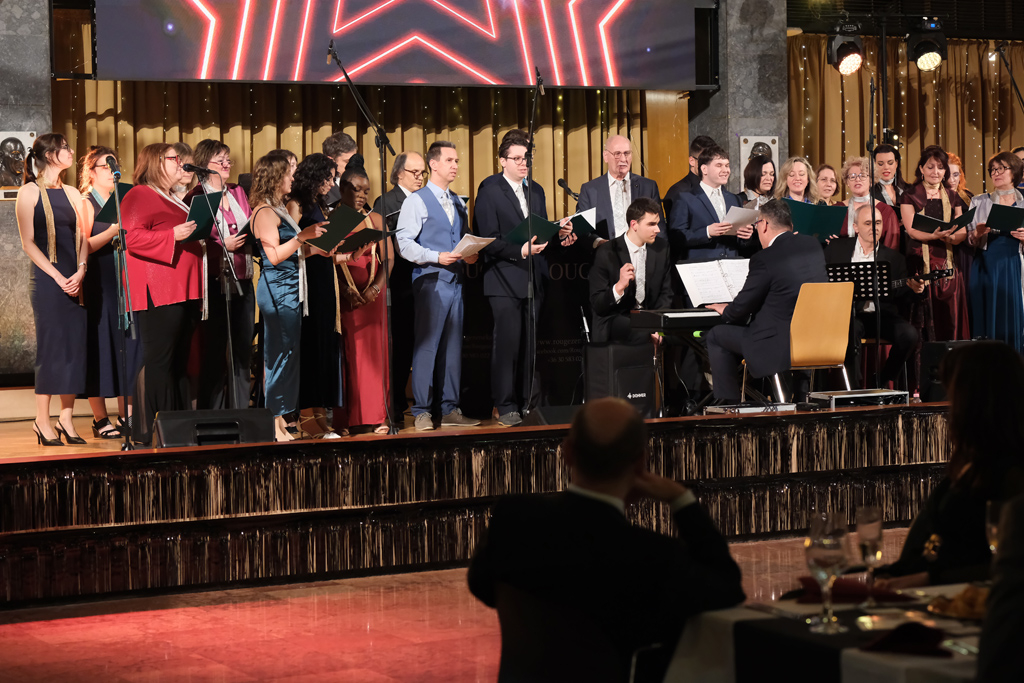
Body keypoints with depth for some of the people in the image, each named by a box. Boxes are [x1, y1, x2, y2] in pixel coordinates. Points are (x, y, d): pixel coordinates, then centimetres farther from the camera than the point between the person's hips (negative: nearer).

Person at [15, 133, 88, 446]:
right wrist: (58, 277, -13)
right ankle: (42, 421, 1)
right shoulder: (30, 192, -2)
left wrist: (80, 272, -5)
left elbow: (82, 238, 12)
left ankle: (65, 419, 8)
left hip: (76, 281, 6)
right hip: (47, 279, -6)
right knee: (51, 347, -6)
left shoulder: (72, 194, 15)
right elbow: (28, 242, -6)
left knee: (75, 346, 2)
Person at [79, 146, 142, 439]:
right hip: (98, 285, -6)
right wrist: (114, 230, -22)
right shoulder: (85, 205, -3)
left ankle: (127, 415, 9)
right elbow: (83, 247, -15)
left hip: (124, 281, 6)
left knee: (128, 345, 3)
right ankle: (100, 419, 2)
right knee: (101, 348, -4)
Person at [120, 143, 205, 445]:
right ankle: (147, 429, -11)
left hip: (184, 292, 10)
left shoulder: (174, 200, 25)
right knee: (157, 359, -11)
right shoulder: (139, 196, -4)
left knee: (179, 362, 8)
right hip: (158, 293, -10)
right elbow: (131, 238, -17)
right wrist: (173, 235, -23)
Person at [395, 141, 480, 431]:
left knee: (453, 346, 7)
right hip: (430, 280, -6)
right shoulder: (417, 201, -3)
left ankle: (450, 410, 12)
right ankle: (422, 412, -1)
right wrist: (436, 257, -19)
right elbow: (404, 242, -10)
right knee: (426, 345, -6)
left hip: (455, 281, 6)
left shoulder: (458, 203, 18)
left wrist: (471, 254, 0)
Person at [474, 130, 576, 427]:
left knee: (528, 344, 8)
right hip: (504, 281, -6)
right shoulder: (490, 189, -4)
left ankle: (525, 403, 13)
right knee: (507, 343, -8)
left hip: (534, 279, 6)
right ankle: (506, 407, -2)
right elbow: (489, 240, -10)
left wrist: (559, 235, 1)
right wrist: (520, 251, -21)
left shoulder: (536, 191, 17)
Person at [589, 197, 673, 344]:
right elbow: (596, 305, -11)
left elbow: (665, 294, 10)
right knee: (644, 336, -35)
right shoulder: (606, 253, -9)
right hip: (614, 319, -4)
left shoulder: (661, 249, 5)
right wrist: (619, 286, -31)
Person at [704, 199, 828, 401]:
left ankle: (728, 402, 15)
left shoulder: (764, 259, -15)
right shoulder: (813, 245, 7)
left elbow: (741, 309, -6)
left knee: (716, 336, 11)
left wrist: (726, 311, 17)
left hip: (782, 349, -8)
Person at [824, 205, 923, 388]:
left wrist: (911, 288, -16)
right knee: (851, 331, -37)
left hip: (880, 315, 2)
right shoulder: (836, 248, 11)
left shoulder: (893, 257, 12)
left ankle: (882, 382, -5)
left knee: (909, 334, -25)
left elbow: (897, 294, 5)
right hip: (846, 312, -2)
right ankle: (855, 388, -21)